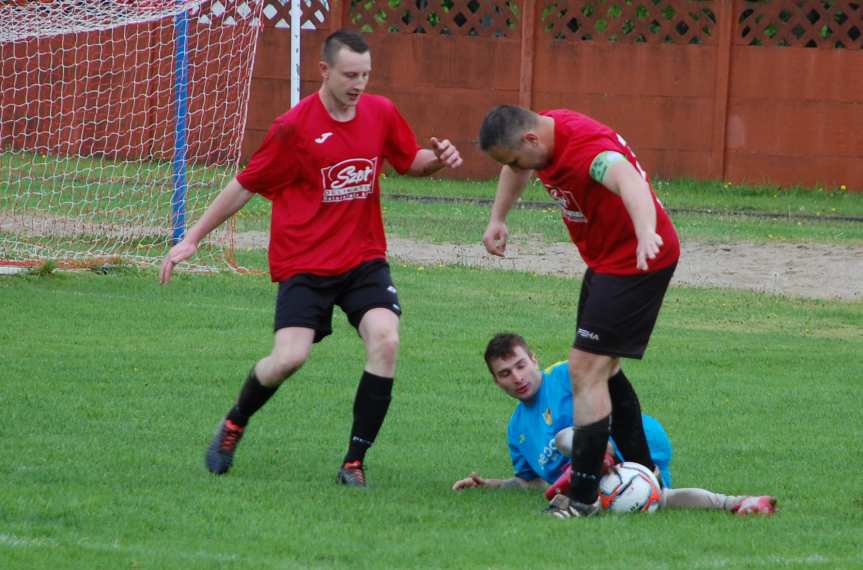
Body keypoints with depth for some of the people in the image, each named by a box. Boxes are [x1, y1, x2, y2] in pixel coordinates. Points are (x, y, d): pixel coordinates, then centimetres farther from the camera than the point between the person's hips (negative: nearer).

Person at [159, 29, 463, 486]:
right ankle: (235, 422, 16)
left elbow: (410, 161, 21)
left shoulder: (381, 113, 3)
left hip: (364, 259, 3)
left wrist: (437, 159, -3)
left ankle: (354, 461, -9)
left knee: (385, 339, -20)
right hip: (304, 263, -3)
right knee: (290, 357, -18)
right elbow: (244, 186, -1)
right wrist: (192, 239, 1)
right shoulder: (294, 127, -10)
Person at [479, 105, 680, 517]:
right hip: (605, 260, 10)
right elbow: (517, 169, 24)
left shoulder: (585, 146, -31)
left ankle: (583, 498, -12)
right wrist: (497, 218, 17)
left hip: (635, 260, -10)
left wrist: (646, 234, -69)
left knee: (586, 369, -14)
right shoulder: (542, 133, -1)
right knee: (603, 369, 20)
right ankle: (643, 471, 34)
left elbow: (629, 182, -52)